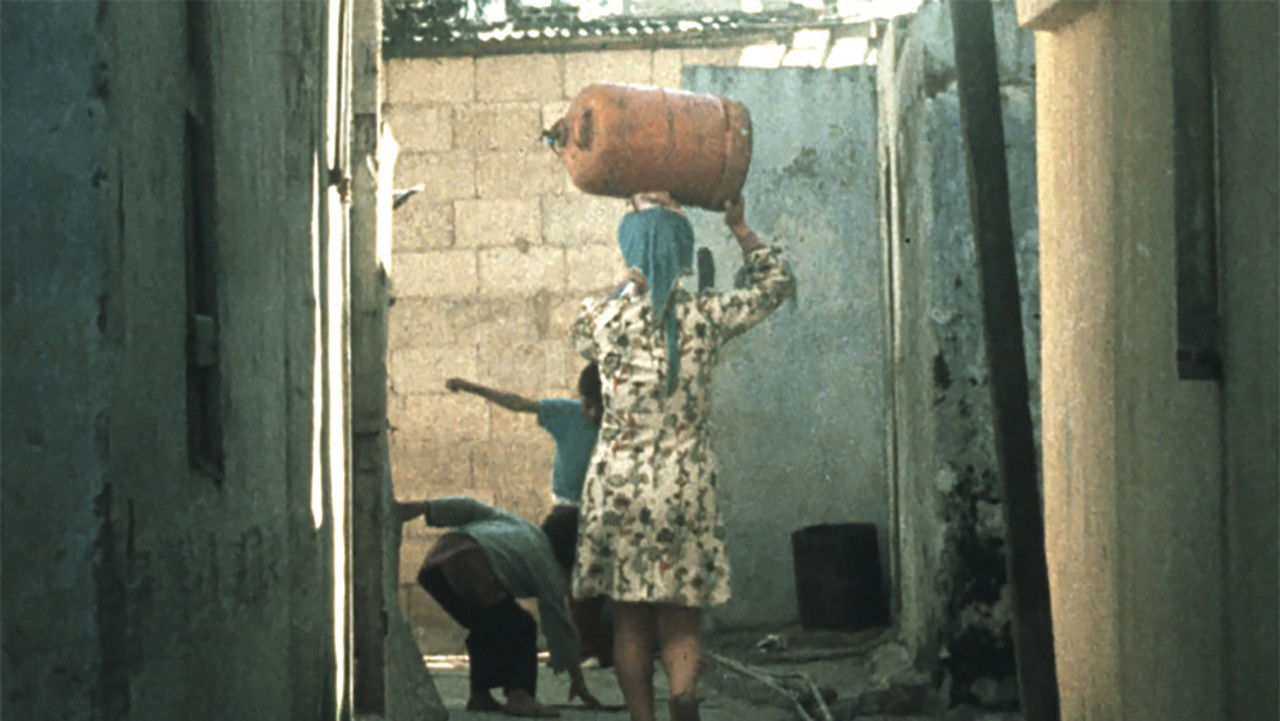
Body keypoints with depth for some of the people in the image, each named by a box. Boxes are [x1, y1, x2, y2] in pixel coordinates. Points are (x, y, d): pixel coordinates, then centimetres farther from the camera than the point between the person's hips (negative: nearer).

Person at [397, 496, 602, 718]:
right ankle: (519, 696, -5)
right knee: (520, 629, 10)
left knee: (486, 629, 25)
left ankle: (480, 695, 24)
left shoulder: (514, 523, 32)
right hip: (472, 568, -7)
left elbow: (470, 509, 20)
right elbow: (559, 625, 17)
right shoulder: (549, 569, 15)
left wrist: (423, 508, 14)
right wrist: (577, 678, 24)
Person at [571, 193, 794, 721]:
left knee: (629, 621, 8)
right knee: (681, 621, 2)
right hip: (684, 486, 0)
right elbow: (777, 283, 12)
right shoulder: (706, 317, -4)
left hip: (617, 485, 0)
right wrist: (738, 227, 20)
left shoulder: (599, 318, -5)